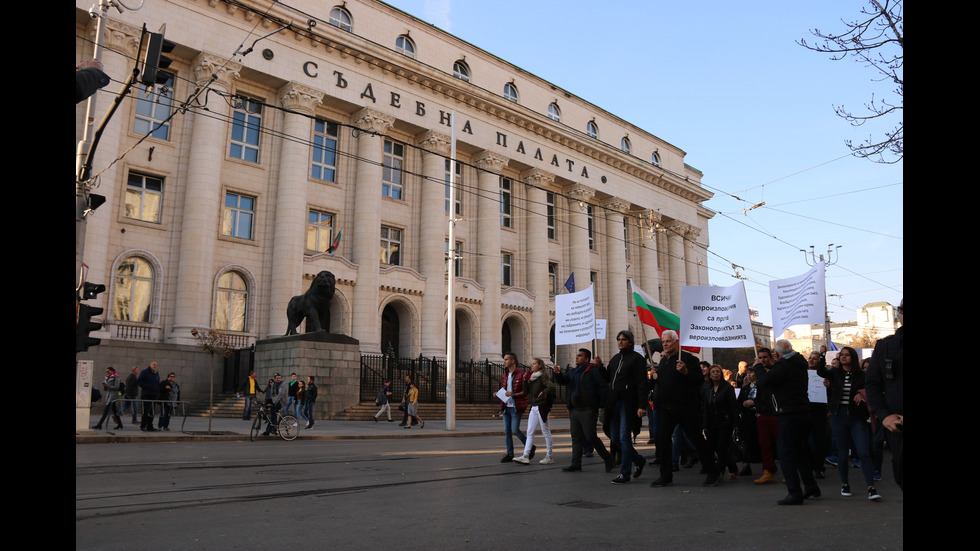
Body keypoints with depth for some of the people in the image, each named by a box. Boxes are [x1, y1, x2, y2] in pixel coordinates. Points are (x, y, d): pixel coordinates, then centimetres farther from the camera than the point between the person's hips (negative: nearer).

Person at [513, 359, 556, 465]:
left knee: (546, 432, 0)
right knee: (530, 433, 2)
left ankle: (549, 456, 8)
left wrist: (544, 391, -41)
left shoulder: (543, 376, -8)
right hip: (533, 407, 8)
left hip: (542, 407, -8)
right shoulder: (532, 377, 16)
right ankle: (525, 456, 0)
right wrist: (525, 381, -1)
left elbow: (551, 386, -24)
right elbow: (526, 392, 14)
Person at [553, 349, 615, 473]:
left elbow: (604, 387, -10)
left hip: (588, 410, -7)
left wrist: (601, 404, -12)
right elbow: (562, 381, 12)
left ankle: (608, 460, 5)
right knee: (576, 438, 8)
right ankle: (576, 464, 14)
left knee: (591, 437, -9)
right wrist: (558, 374, -10)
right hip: (575, 410, 8)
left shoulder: (593, 370, -6)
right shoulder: (573, 371, 17)